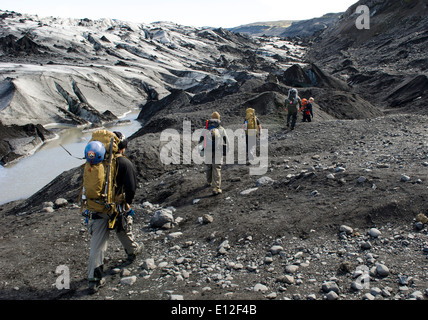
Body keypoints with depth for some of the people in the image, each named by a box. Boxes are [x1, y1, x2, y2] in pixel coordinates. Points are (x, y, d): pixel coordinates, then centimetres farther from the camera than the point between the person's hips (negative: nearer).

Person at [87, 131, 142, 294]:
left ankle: (94, 280, 5)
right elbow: (131, 187, -15)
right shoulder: (125, 163, -10)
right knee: (124, 233, 25)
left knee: (97, 244, 4)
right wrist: (128, 202, 2)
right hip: (118, 207, -3)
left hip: (98, 209, 3)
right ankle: (132, 251, 53)